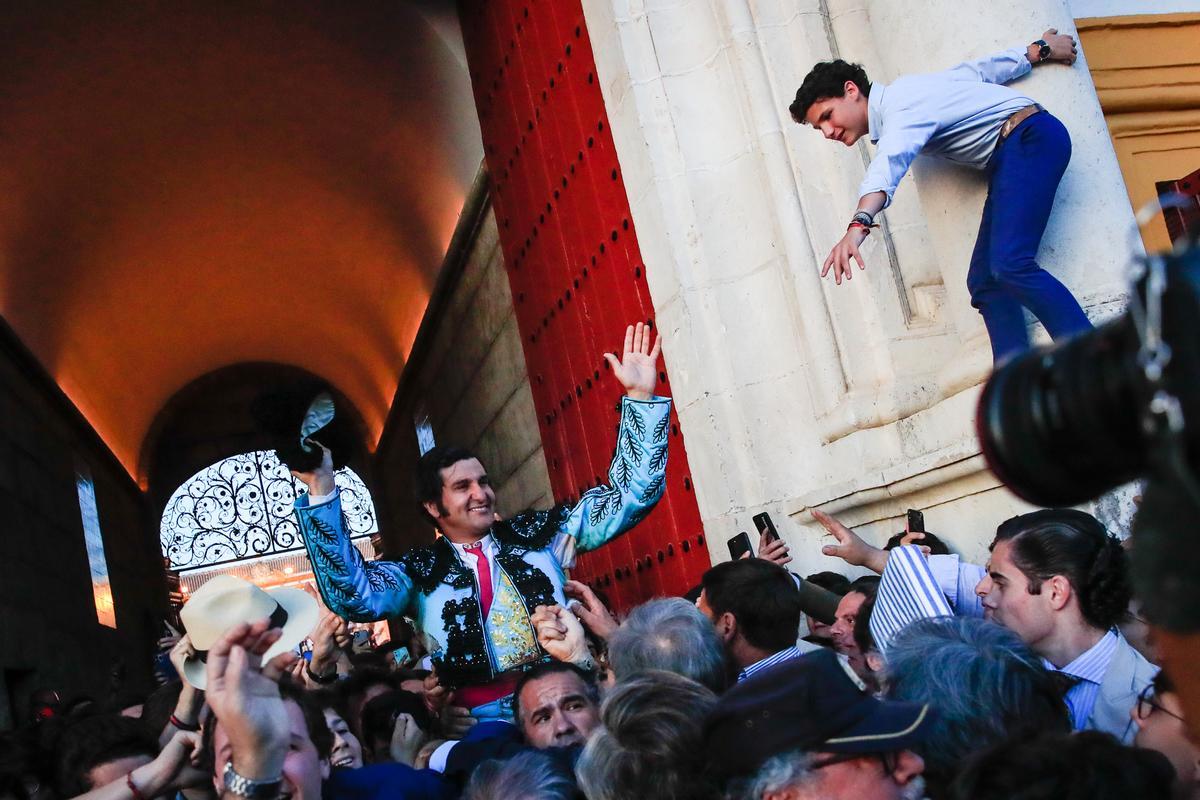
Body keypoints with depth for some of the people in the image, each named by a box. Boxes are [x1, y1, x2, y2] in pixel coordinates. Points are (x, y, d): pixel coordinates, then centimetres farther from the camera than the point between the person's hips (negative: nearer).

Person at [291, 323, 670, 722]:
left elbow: (628, 498, 12)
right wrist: (322, 493, -16)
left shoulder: (536, 532, 13)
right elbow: (352, 595, -9)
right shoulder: (419, 571, 8)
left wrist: (641, 396, 5)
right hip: (489, 719, 0)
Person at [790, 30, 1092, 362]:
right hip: (1008, 160, 10)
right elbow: (980, 70, 25)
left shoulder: (900, 105, -17)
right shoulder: (906, 92, 14)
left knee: (1011, 265, -26)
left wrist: (858, 226, -55)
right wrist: (1039, 50, 38)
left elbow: (888, 164, -39)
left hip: (1032, 137, -10)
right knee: (984, 280, -4)